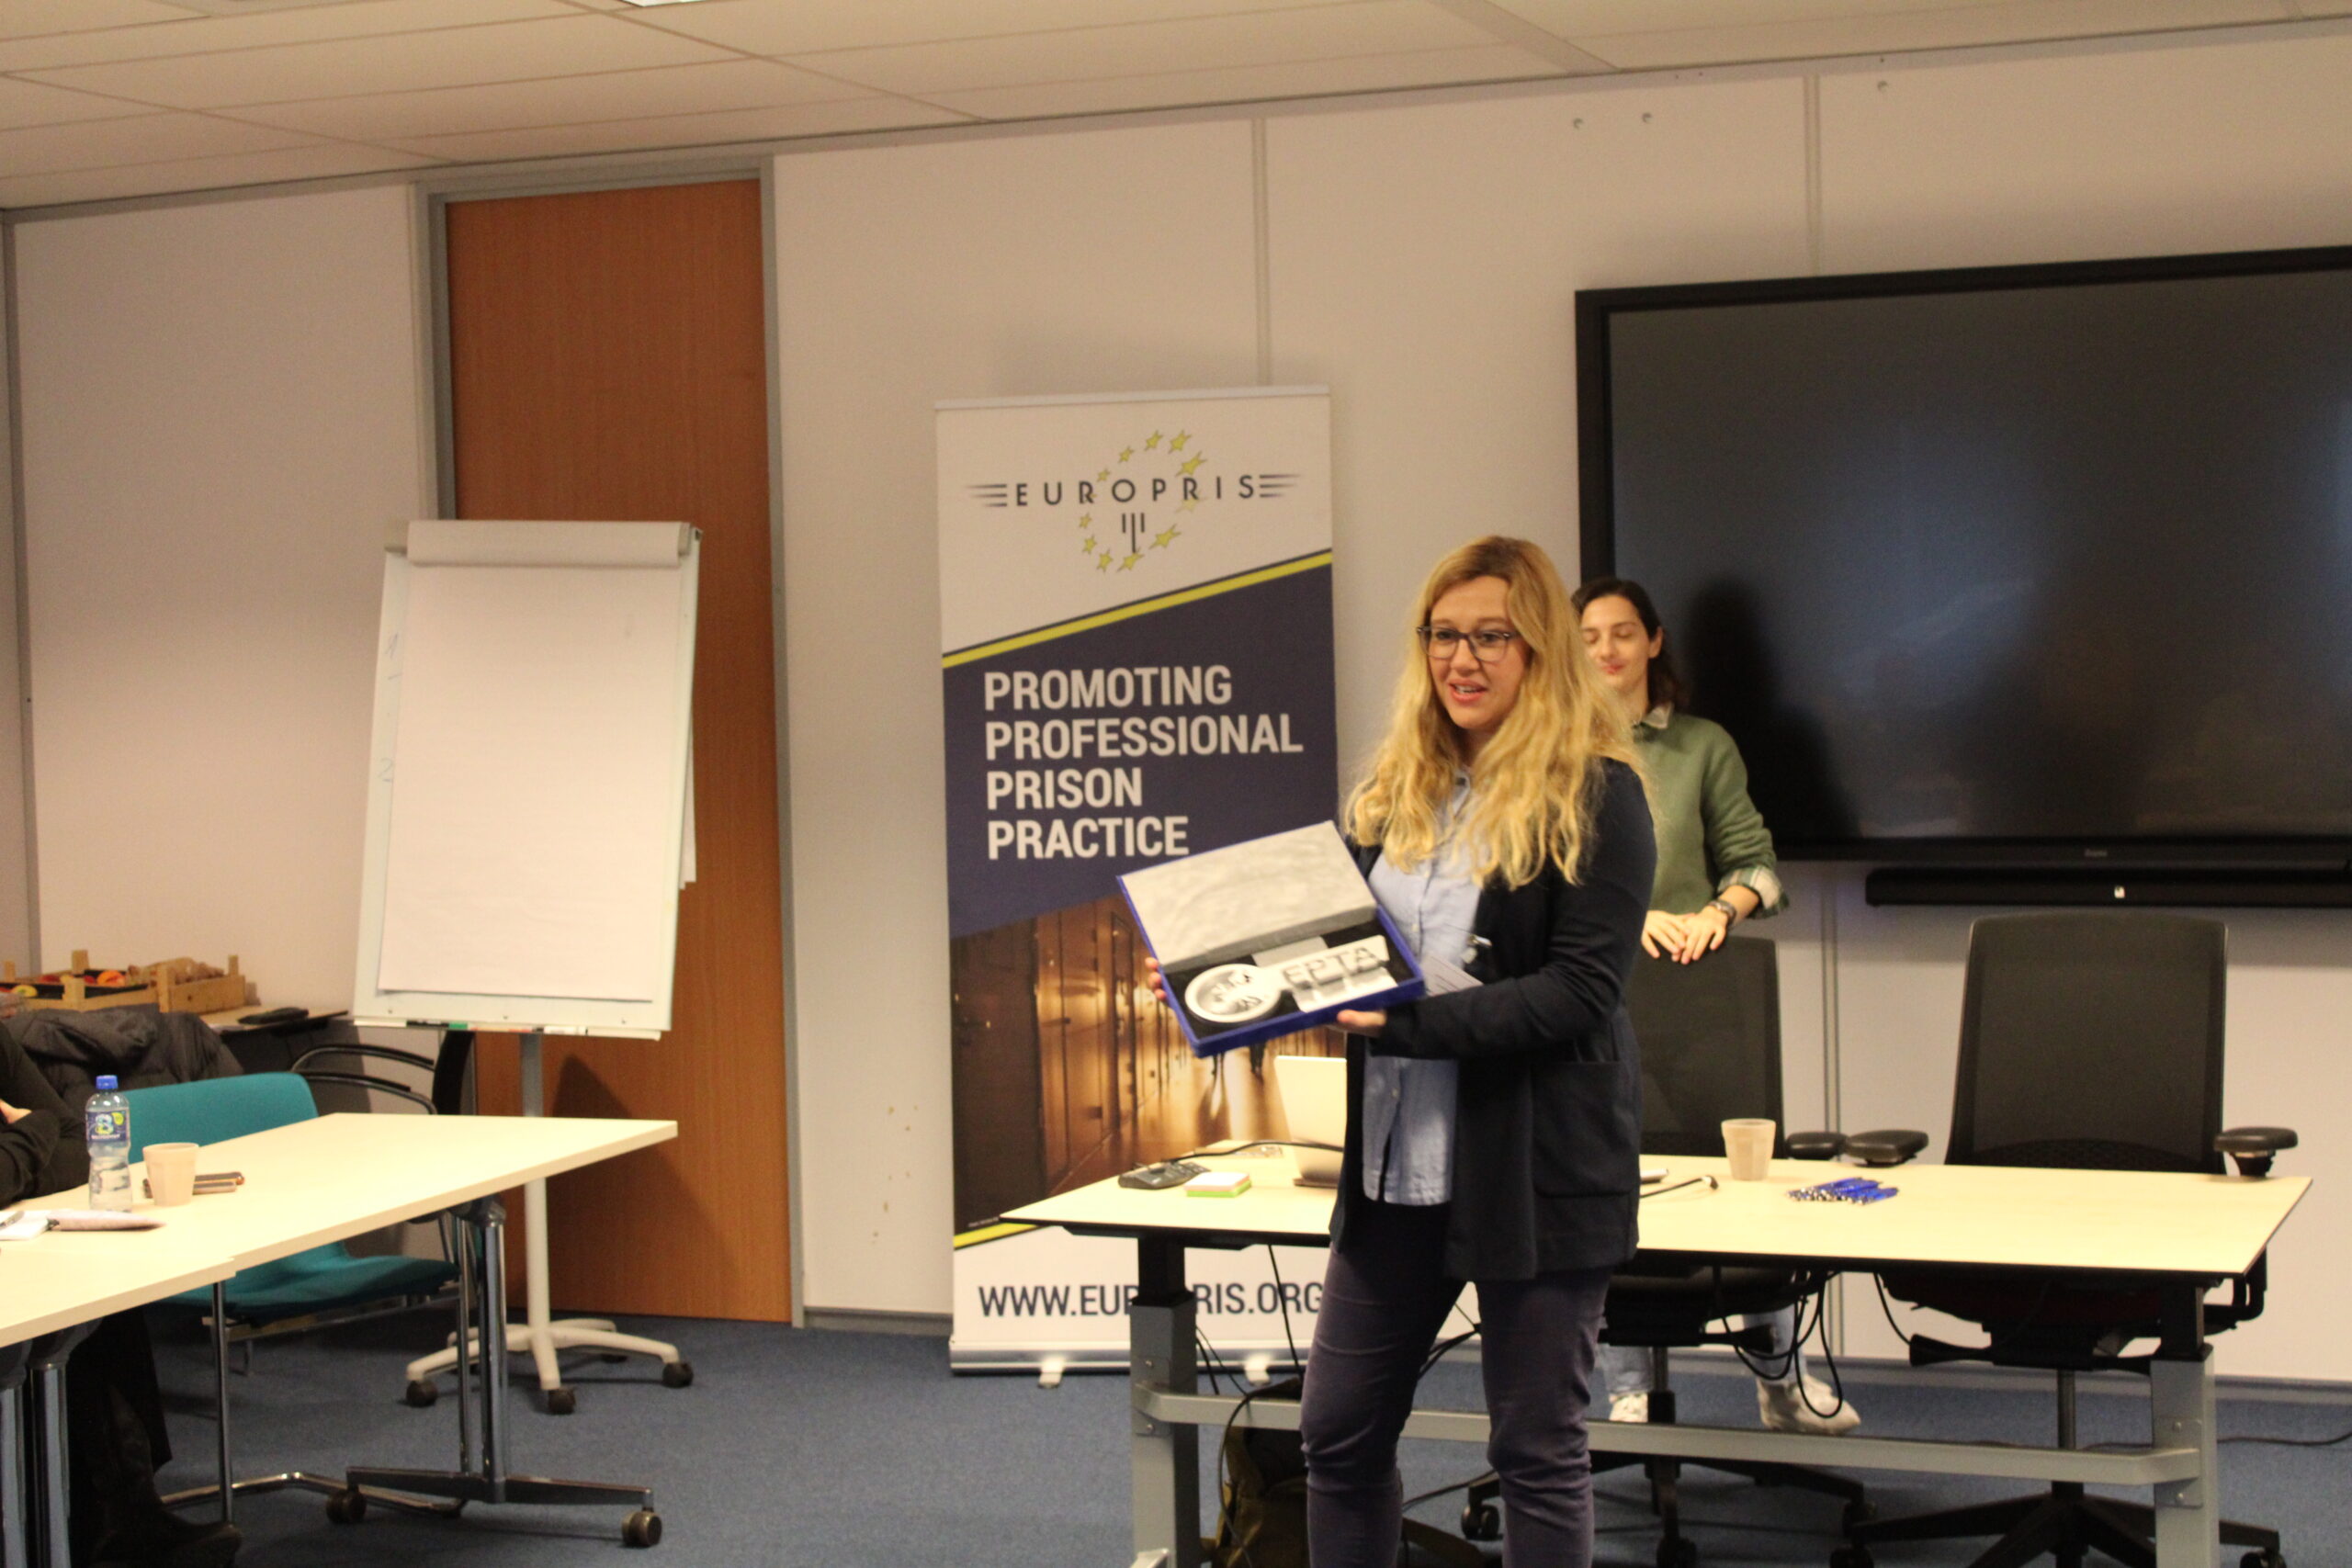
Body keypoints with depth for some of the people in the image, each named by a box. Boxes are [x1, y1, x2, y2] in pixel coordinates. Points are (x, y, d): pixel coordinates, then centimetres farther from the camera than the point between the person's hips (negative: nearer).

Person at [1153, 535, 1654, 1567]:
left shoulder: (1594, 794, -9)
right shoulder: (1398, 788, 10)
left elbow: (1579, 990, -17)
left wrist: (1408, 1023, -25)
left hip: (1537, 1168, -6)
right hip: (1398, 1165, 6)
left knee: (1536, 1445, 5)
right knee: (1339, 1432, 12)